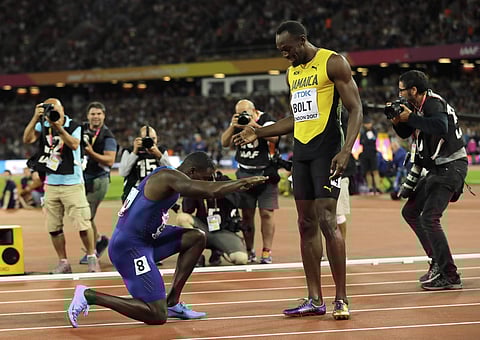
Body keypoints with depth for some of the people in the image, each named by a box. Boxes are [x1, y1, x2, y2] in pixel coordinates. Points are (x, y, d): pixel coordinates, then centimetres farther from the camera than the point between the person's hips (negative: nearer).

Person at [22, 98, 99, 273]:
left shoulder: (74, 126, -3)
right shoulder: (42, 126, 4)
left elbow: (74, 145, -21)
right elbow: (27, 139, -11)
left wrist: (59, 127, -29)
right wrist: (35, 118, -18)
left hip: (72, 184, -3)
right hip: (51, 184, 4)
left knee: (83, 224, -6)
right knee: (53, 228, 3)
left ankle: (92, 259, 10)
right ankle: (63, 263, 13)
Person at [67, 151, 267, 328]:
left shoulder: (170, 178, 12)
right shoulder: (169, 177, -18)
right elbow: (212, 191, -28)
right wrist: (243, 182, -13)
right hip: (129, 247, -10)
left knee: (197, 238, 14)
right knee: (157, 316, -11)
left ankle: (172, 302, 15)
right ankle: (89, 296, -6)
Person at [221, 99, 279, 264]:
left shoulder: (266, 120, -5)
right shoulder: (237, 122, 7)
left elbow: (274, 138, -22)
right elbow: (225, 143, 0)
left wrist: (255, 126, -28)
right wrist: (232, 127, -14)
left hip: (266, 172, -3)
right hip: (245, 173, 3)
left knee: (266, 213, -7)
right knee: (246, 213, 0)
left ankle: (267, 251, -3)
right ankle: (249, 251, 7)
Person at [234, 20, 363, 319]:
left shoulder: (333, 63, -7)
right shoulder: (292, 72, 17)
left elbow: (356, 109, -11)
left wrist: (346, 151, -22)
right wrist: (258, 133, 19)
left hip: (327, 150, -8)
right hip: (301, 152, 8)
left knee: (327, 220, -14)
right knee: (306, 224, 6)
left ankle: (341, 299, -8)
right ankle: (315, 300, 10)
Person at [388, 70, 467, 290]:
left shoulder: (434, 104, -19)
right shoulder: (416, 106, 9)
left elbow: (441, 127, -40)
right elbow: (404, 134, 22)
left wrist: (410, 117, -29)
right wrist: (397, 119, 1)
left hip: (451, 167, -11)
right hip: (436, 168, 11)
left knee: (429, 218, -19)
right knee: (410, 212, 15)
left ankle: (450, 276, -14)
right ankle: (438, 262, 21)